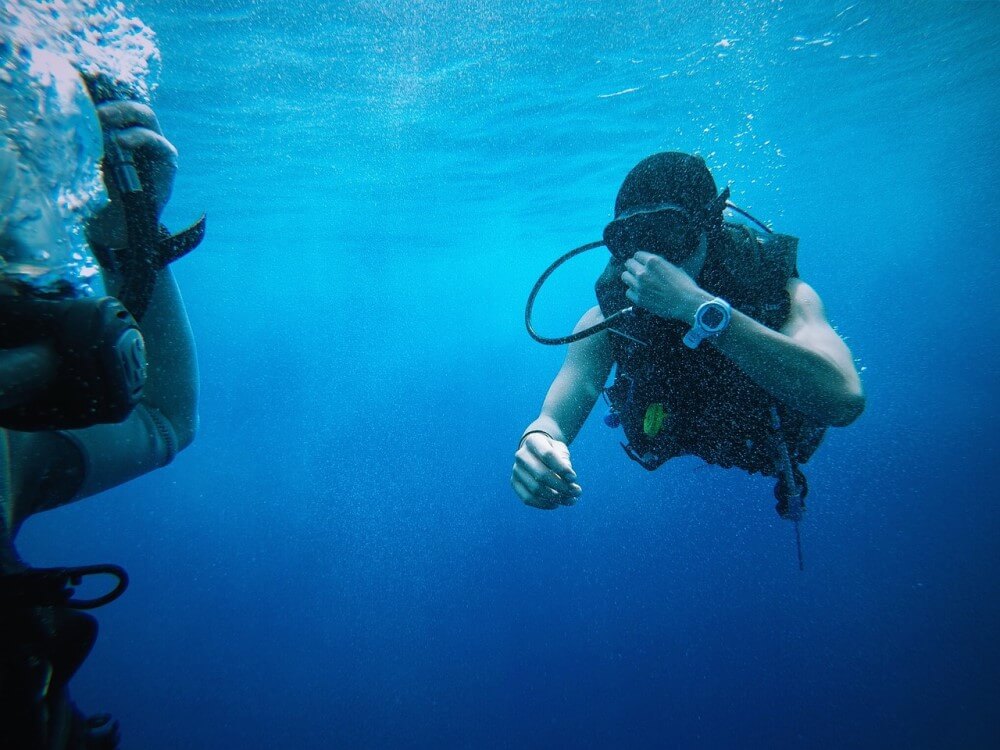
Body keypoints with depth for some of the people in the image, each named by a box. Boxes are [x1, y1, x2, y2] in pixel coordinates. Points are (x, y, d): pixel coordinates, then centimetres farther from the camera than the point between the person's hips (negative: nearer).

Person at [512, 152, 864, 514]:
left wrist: (699, 307, -63)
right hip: (684, 441, 2)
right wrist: (536, 442, -65)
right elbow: (554, 419, -39)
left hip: (775, 442, -1)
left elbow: (844, 400, -58)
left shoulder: (779, 291, -41)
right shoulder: (606, 319, -34)